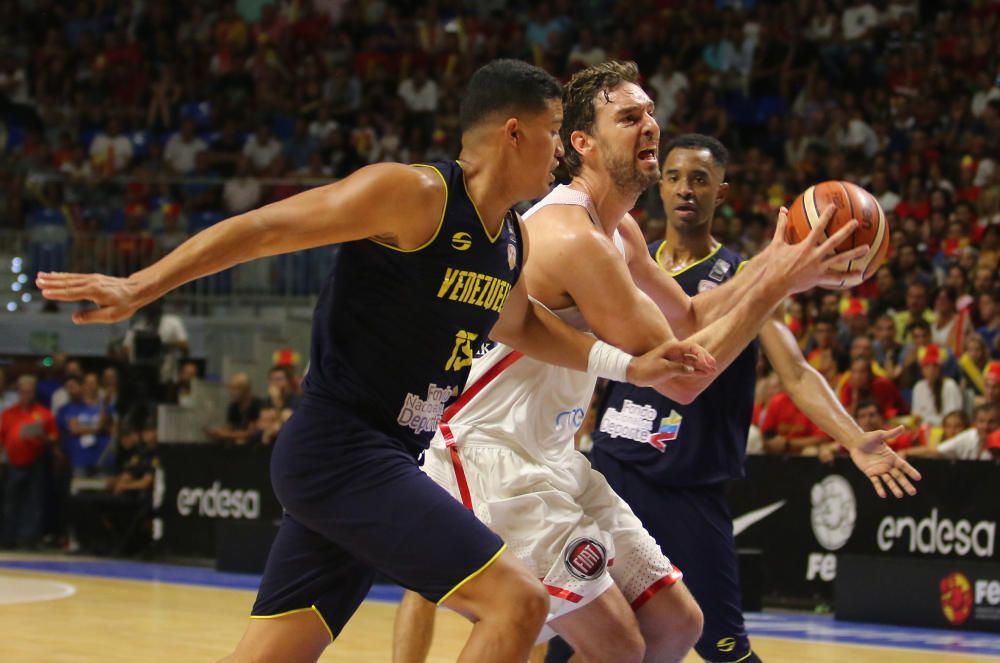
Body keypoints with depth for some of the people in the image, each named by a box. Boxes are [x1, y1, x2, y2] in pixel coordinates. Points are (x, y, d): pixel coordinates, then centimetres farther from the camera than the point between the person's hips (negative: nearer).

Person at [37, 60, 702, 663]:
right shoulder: (415, 194, -14)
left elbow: (517, 322, 34)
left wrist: (629, 365, 24)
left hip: (383, 461, 9)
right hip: (339, 448, -9)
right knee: (517, 599, -15)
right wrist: (138, 288, -19)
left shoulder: (512, 240, 13)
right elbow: (266, 228, -13)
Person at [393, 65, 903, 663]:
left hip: (554, 453, 10)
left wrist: (774, 259, 8)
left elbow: (689, 318, 23)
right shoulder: (574, 238, -22)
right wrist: (776, 283, -19)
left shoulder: (620, 231, 9)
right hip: (491, 452, -10)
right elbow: (680, 376, -22)